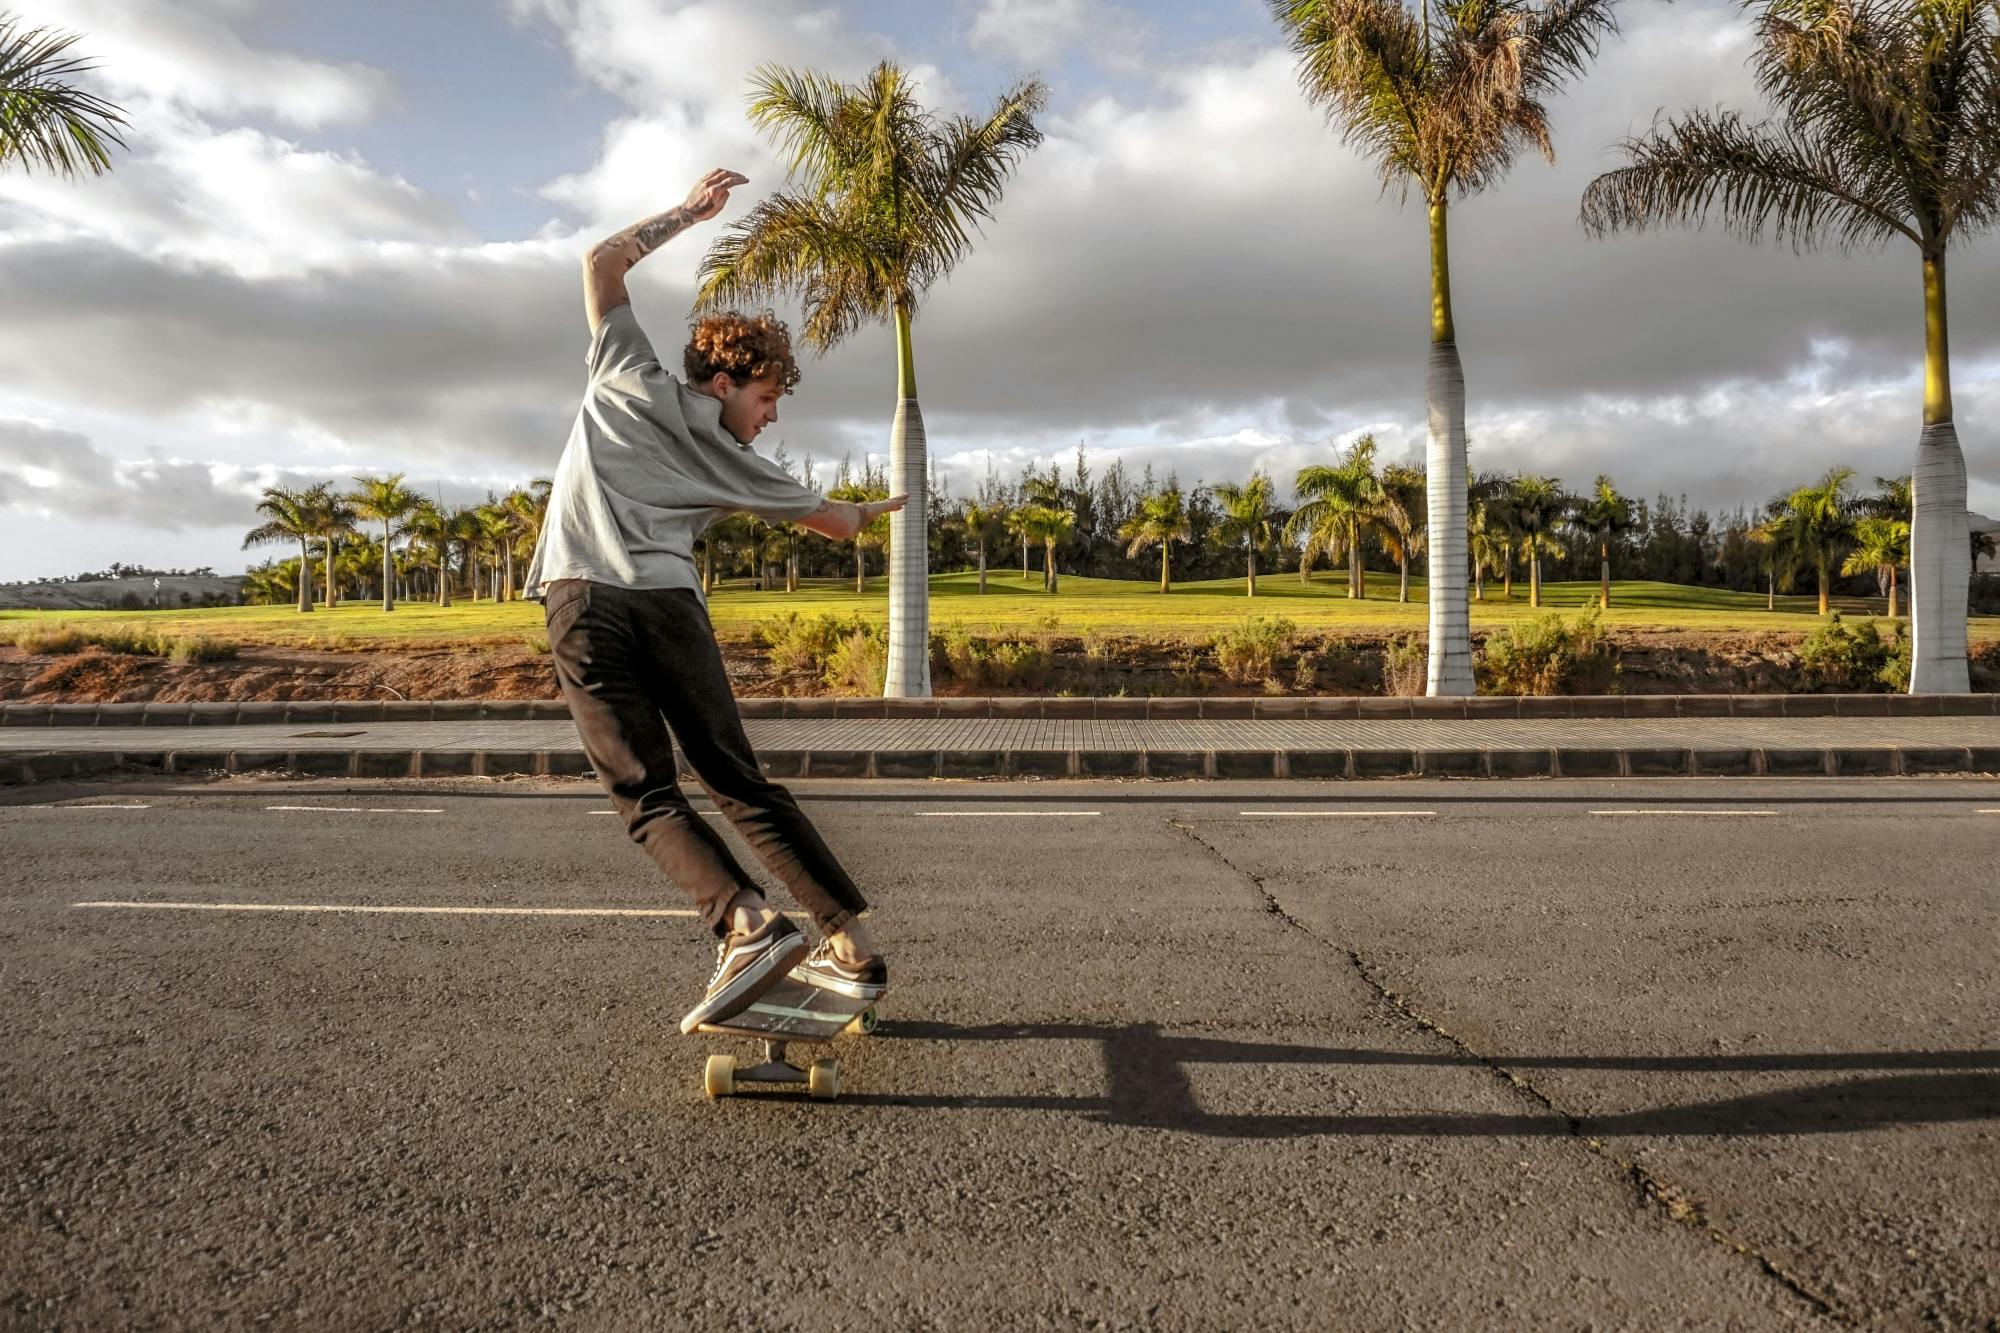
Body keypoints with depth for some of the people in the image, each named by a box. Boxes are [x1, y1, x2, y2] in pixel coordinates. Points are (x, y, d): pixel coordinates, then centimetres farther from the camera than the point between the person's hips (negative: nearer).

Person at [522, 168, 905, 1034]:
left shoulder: (633, 381, 17)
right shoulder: (737, 466, 17)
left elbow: (603, 262, 26)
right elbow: (841, 522, 28)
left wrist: (689, 213, 33)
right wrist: (884, 507, 50)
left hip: (587, 601, 0)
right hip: (672, 605, 1)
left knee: (646, 796, -2)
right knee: (738, 780, 7)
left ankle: (744, 923, -22)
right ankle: (851, 943, 7)